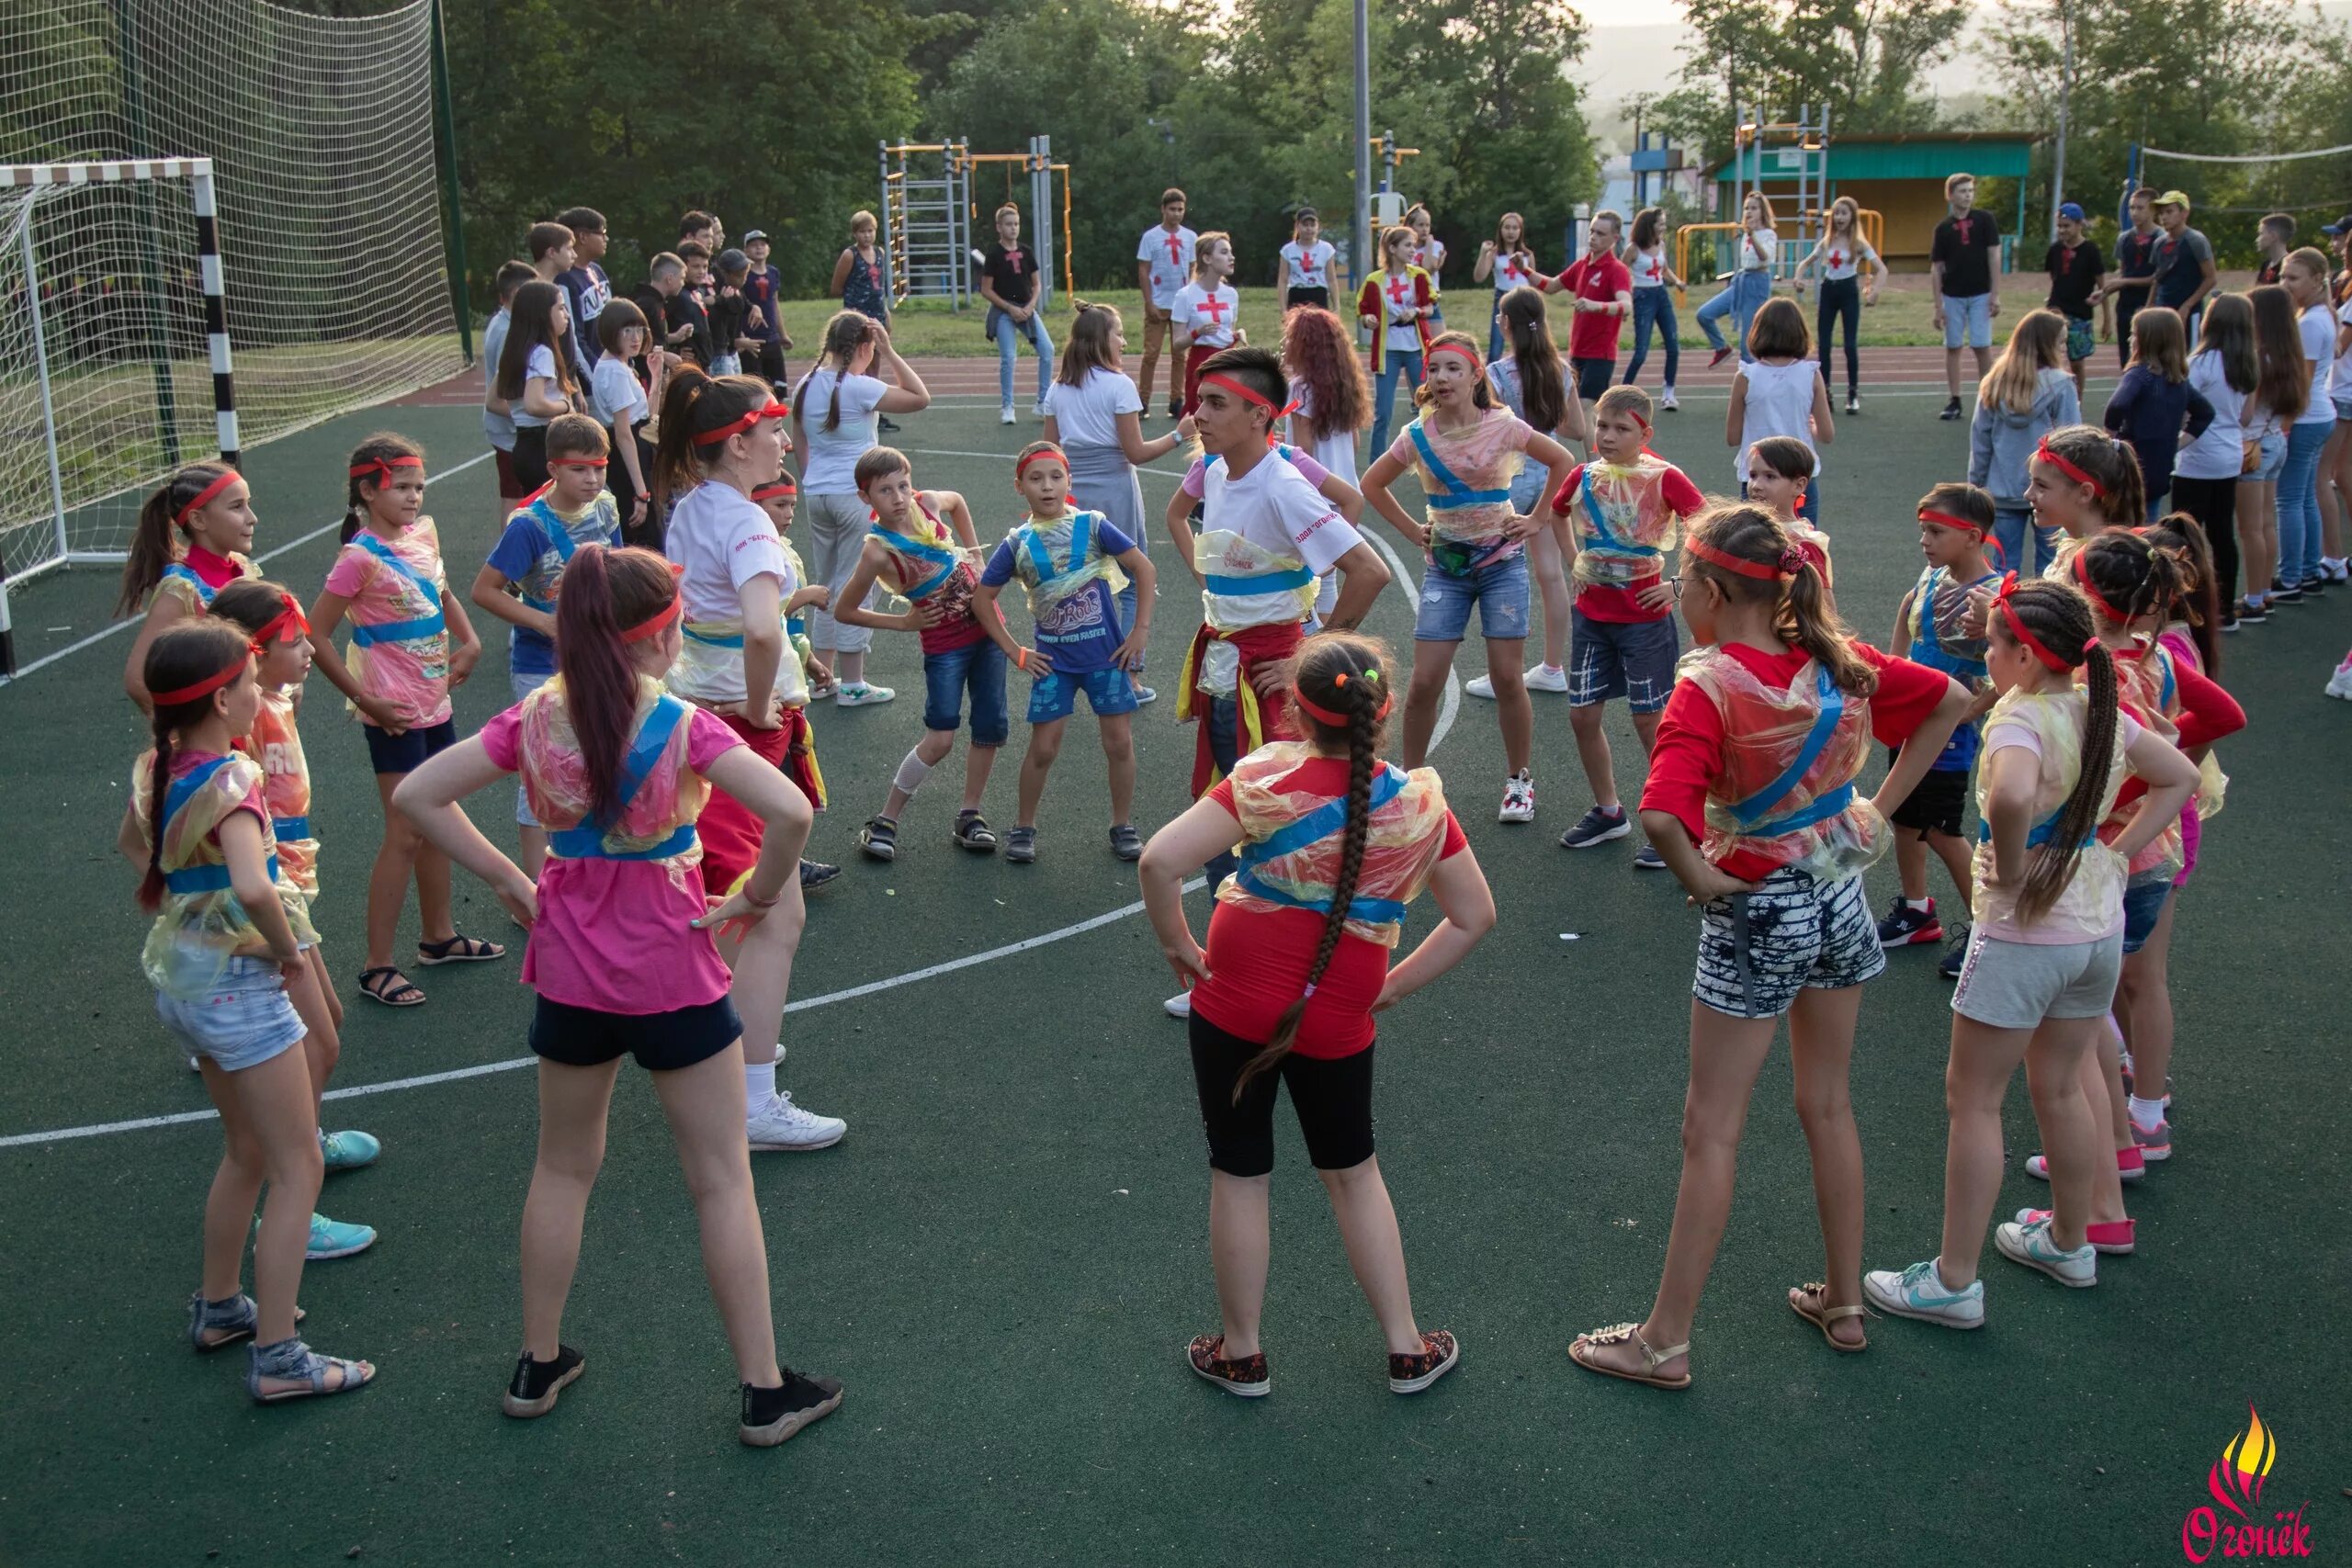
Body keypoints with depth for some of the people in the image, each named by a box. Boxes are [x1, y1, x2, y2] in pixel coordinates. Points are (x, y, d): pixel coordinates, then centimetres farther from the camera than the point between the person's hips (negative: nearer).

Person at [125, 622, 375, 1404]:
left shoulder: (159, 768, 2)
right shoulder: (229, 779, -23)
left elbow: (132, 843, 24)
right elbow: (253, 887, -38)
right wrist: (290, 956, -21)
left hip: (183, 979, 9)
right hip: (241, 983, -9)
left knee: (247, 1151, 25)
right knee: (299, 1167, 1)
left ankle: (218, 1306, 39)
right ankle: (278, 1358, 4)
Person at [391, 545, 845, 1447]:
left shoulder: (535, 721, -5)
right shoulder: (682, 728, -17)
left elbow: (418, 797, -3)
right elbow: (790, 811, -29)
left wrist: (505, 878, 2)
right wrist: (756, 898, -13)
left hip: (569, 973, 4)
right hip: (673, 975, -4)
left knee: (564, 1168, 22)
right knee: (721, 1180, 8)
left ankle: (538, 1366, 33)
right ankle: (764, 1391, 15)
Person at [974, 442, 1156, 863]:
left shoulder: (1092, 525, -6)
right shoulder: (1017, 544, -2)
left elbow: (1144, 569, -3)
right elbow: (982, 599, 5)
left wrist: (1141, 630, -7)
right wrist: (1014, 652, 2)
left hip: (1106, 653, 0)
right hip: (1053, 659, 1)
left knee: (1119, 741, 5)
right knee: (1043, 748, 1)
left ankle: (1123, 825, 21)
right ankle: (1024, 826, 20)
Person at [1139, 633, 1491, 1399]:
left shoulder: (1267, 781, -14)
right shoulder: (1420, 804, -5)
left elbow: (1160, 860, -23)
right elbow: (1475, 918, 3)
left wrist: (1177, 944, -8)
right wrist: (1393, 986, 8)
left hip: (1233, 1008, -2)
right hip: (1340, 1022, 2)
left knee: (1239, 1176, 14)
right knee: (1353, 1173, 22)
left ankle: (1240, 1354, 28)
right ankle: (1407, 1349, 29)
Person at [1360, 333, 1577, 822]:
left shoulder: (1503, 427, -8)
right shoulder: (1417, 436, -3)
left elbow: (1564, 462, 3)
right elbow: (1373, 484, 12)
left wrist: (1538, 520, 0)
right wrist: (1412, 529, 5)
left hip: (1502, 561, -2)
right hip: (1446, 564, 2)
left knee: (1506, 677, -1)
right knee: (1425, 681, -4)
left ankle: (1520, 781, 16)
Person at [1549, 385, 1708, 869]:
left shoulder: (1663, 478, -14)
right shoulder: (1585, 476, 1)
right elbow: (1555, 514, 22)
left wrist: (1681, 584, -14)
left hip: (1644, 615, -5)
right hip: (1591, 613, 5)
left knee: (1649, 720, 0)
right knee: (1582, 716, 8)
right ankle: (1608, 812, 27)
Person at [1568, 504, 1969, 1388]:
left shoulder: (1708, 688, -22)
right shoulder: (1838, 660, -3)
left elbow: (1661, 818, -36)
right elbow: (1950, 701, 10)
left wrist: (1700, 880, -17)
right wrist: (1882, 806, 8)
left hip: (1757, 916, -6)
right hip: (1839, 897, 7)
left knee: (1711, 1133, 3)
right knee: (1827, 1106, 21)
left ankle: (1665, 1341, 13)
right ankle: (1844, 1303, 34)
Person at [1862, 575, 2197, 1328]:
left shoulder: (2020, 718, -21)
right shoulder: (2102, 713, 3)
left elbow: (2012, 796, -42)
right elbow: (2180, 777, 17)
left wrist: (2011, 869, -24)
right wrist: (2116, 851, 10)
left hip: (2022, 935, -8)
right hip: (2100, 926, 8)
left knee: (1972, 1097, 3)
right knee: (2059, 1087, 24)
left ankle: (1953, 1282, 9)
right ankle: (2070, 1241, 40)